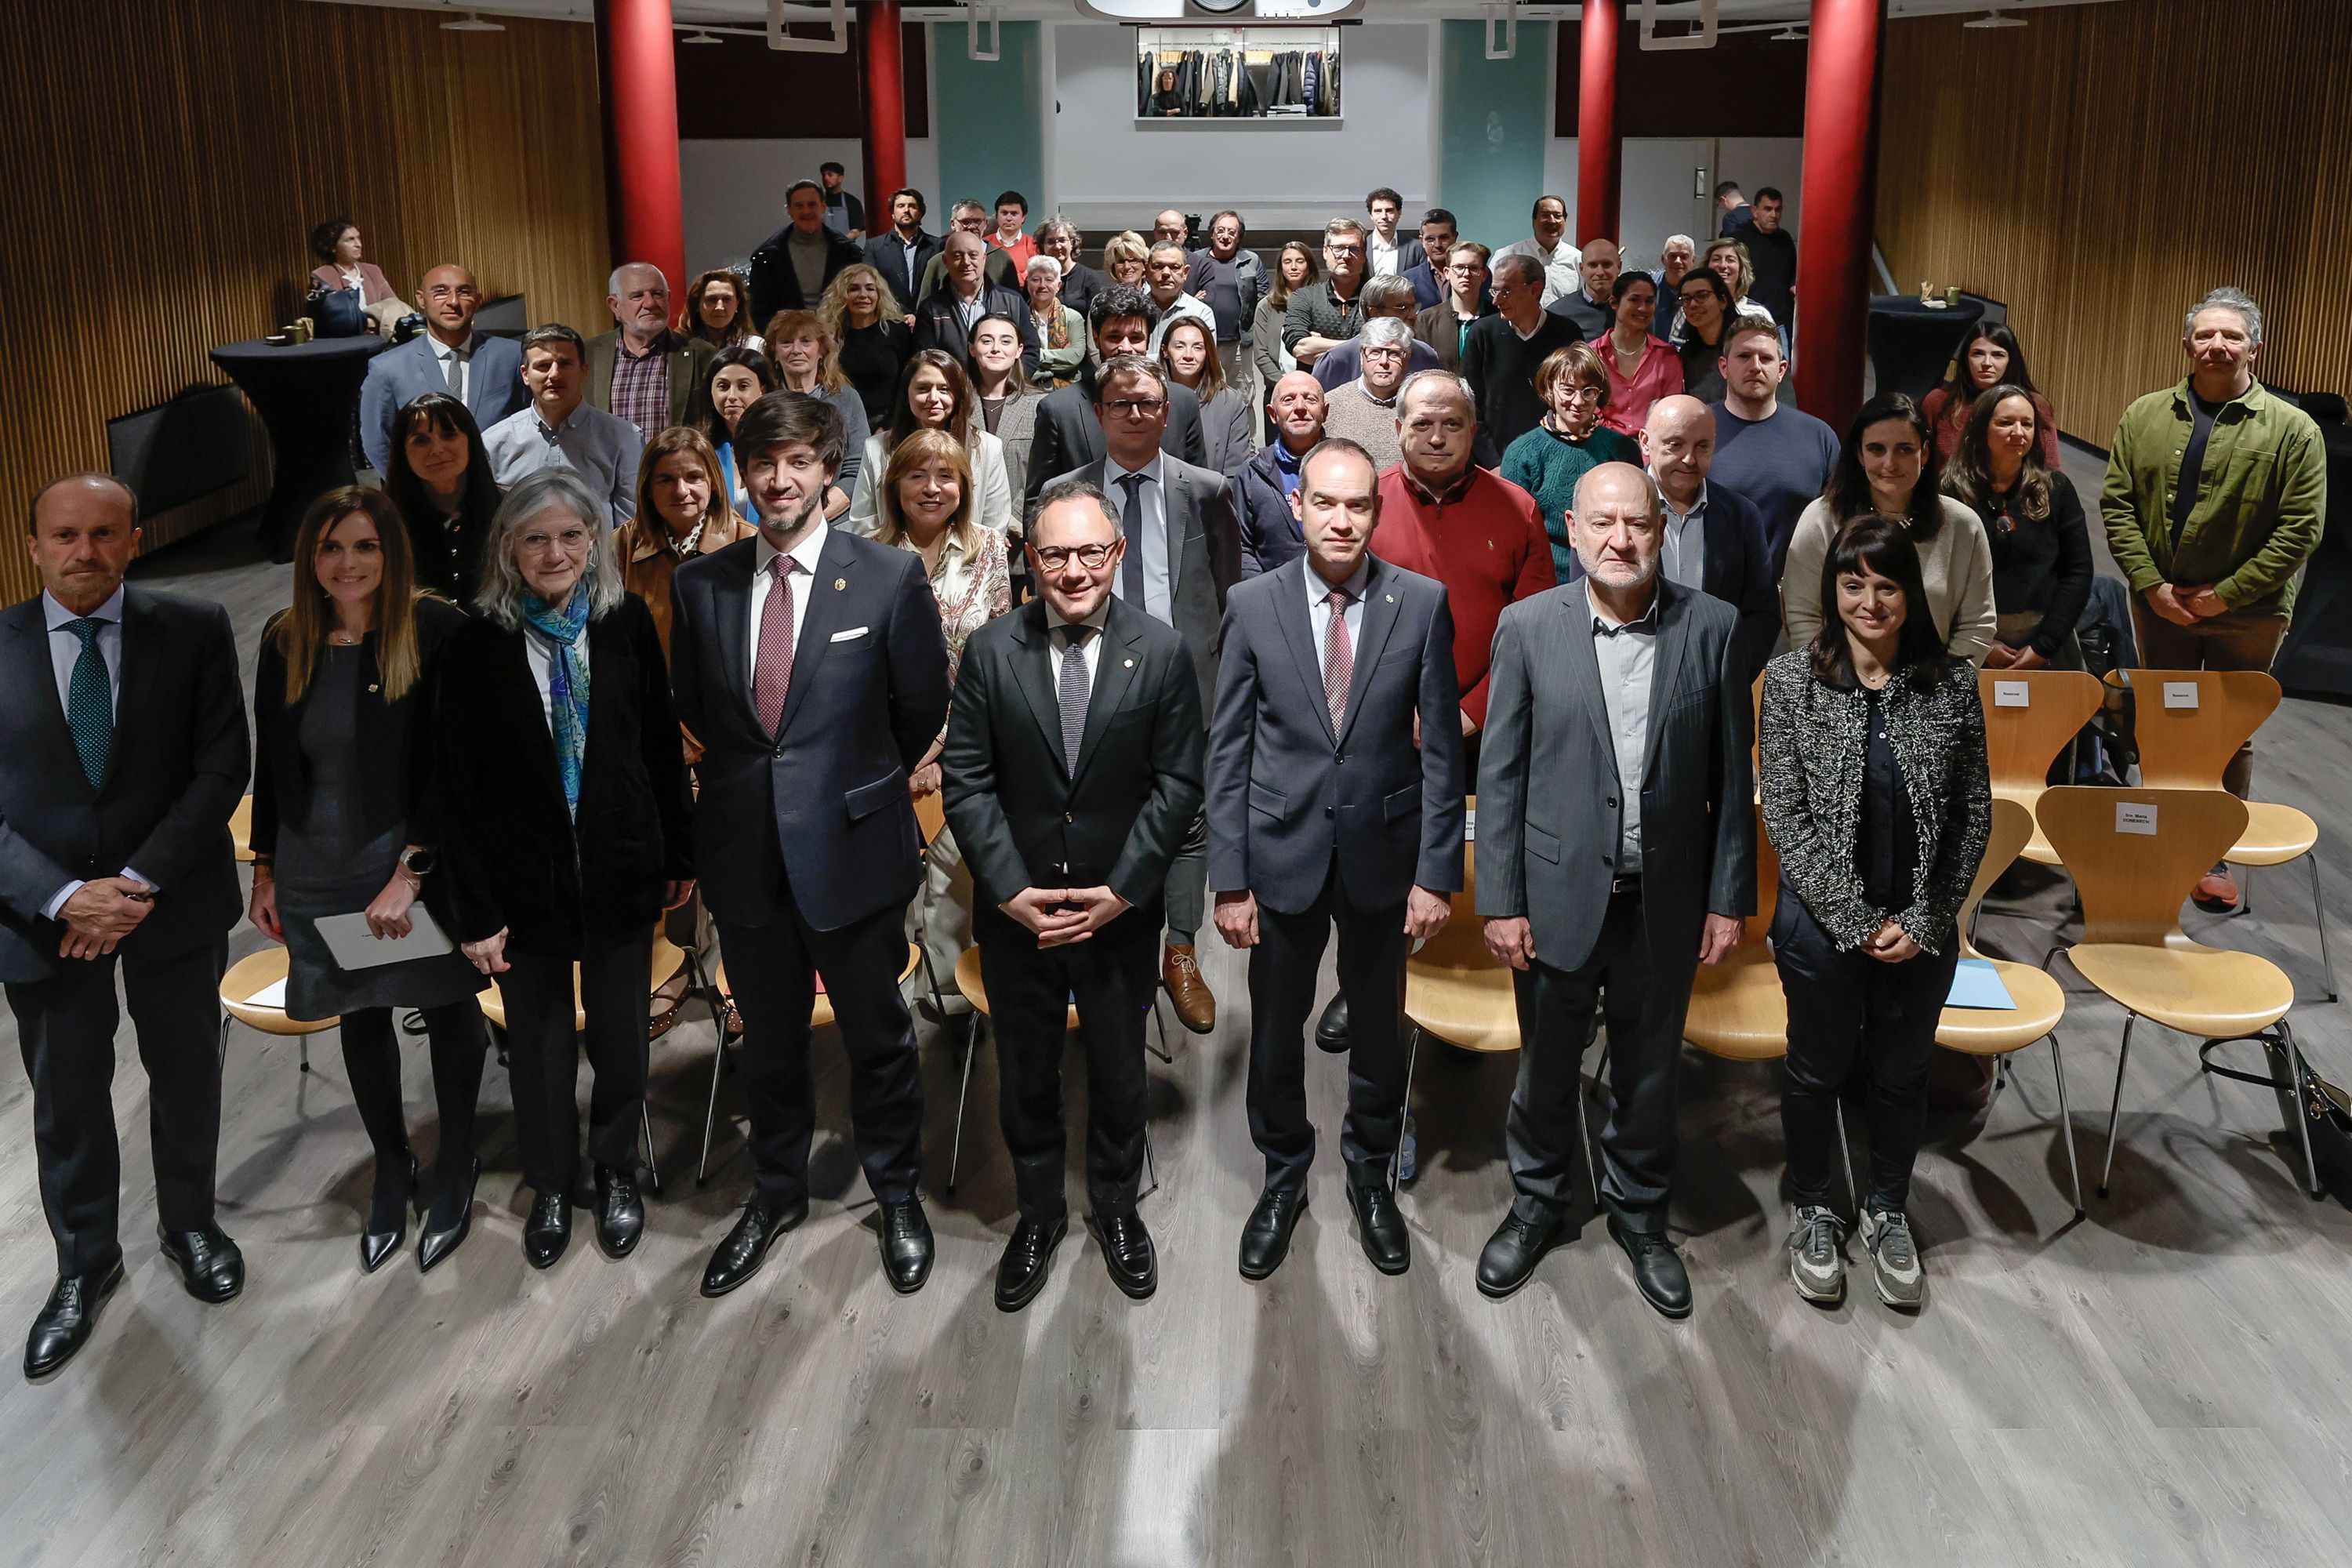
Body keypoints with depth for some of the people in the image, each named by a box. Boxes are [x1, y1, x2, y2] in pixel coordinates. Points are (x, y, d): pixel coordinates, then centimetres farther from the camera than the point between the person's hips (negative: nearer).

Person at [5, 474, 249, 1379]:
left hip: (175, 904, 0)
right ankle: (86, 1263, 34)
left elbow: (221, 769, -9)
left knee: (187, 1079, 17)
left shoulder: (195, 631, -7)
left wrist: (139, 883, -18)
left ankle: (190, 1226, 41)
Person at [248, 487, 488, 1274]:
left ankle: (456, 1166, 30)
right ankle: (391, 1167, 33)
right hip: (320, 870, 4)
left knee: (449, 1009, 10)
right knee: (360, 1017, 15)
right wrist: (265, 871, 11)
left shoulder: (437, 631, -14)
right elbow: (270, 765, 10)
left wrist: (408, 871, -20)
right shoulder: (285, 642, 1)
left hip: (420, 863, -4)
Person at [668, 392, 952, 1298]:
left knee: (877, 1036, 13)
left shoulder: (891, 577, -9)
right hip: (745, 850, 3)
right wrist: (747, 780, 11)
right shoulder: (700, 584, 1)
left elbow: (923, 709, -1)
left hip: (853, 847, -3)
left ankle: (897, 1195, 34)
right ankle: (778, 1192, 39)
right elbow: (694, 709, 13)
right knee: (768, 1040, 19)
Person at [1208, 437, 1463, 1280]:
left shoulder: (1423, 603, -6)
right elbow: (1227, 750, -3)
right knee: (1274, 1030, 12)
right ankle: (1284, 1176, 36)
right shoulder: (1253, 604, -5)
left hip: (1382, 853, 0)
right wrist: (1229, 879, -6)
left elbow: (1441, 749, -3)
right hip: (1283, 853, 0)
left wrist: (1436, 871, -7)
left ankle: (1371, 1176, 38)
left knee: (1379, 1028, 15)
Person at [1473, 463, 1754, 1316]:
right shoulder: (1528, 626, -7)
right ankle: (1537, 1202, 39)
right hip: (1560, 892, -1)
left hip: (1667, 896, 1)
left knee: (1649, 1069, 17)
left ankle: (1639, 1212, 39)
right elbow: (1500, 774, -5)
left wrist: (1729, 896, -1)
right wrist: (1500, 901, -7)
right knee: (1546, 1063, 16)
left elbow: (1730, 776, 0)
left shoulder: (1712, 627, -5)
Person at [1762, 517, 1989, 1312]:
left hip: (1924, 928, 2)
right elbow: (1783, 813, -11)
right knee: (1817, 1070, 16)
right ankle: (1811, 1212, 38)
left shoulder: (1953, 683, -5)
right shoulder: (1791, 678, -10)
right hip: (1822, 921, -1)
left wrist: (1924, 919, -9)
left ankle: (1887, 1212, 40)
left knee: (1901, 1074, 18)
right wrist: (1856, 918, -14)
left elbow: (1975, 814, -1)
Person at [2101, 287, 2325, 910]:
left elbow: (2301, 529, -11)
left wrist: (2227, 595, -15)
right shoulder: (2145, 416, 1)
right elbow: (2116, 504, 0)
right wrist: (2149, 583, -10)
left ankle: (2218, 855, 20)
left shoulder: (2292, 430, -8)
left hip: (2246, 615, -2)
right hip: (2161, 605, 3)